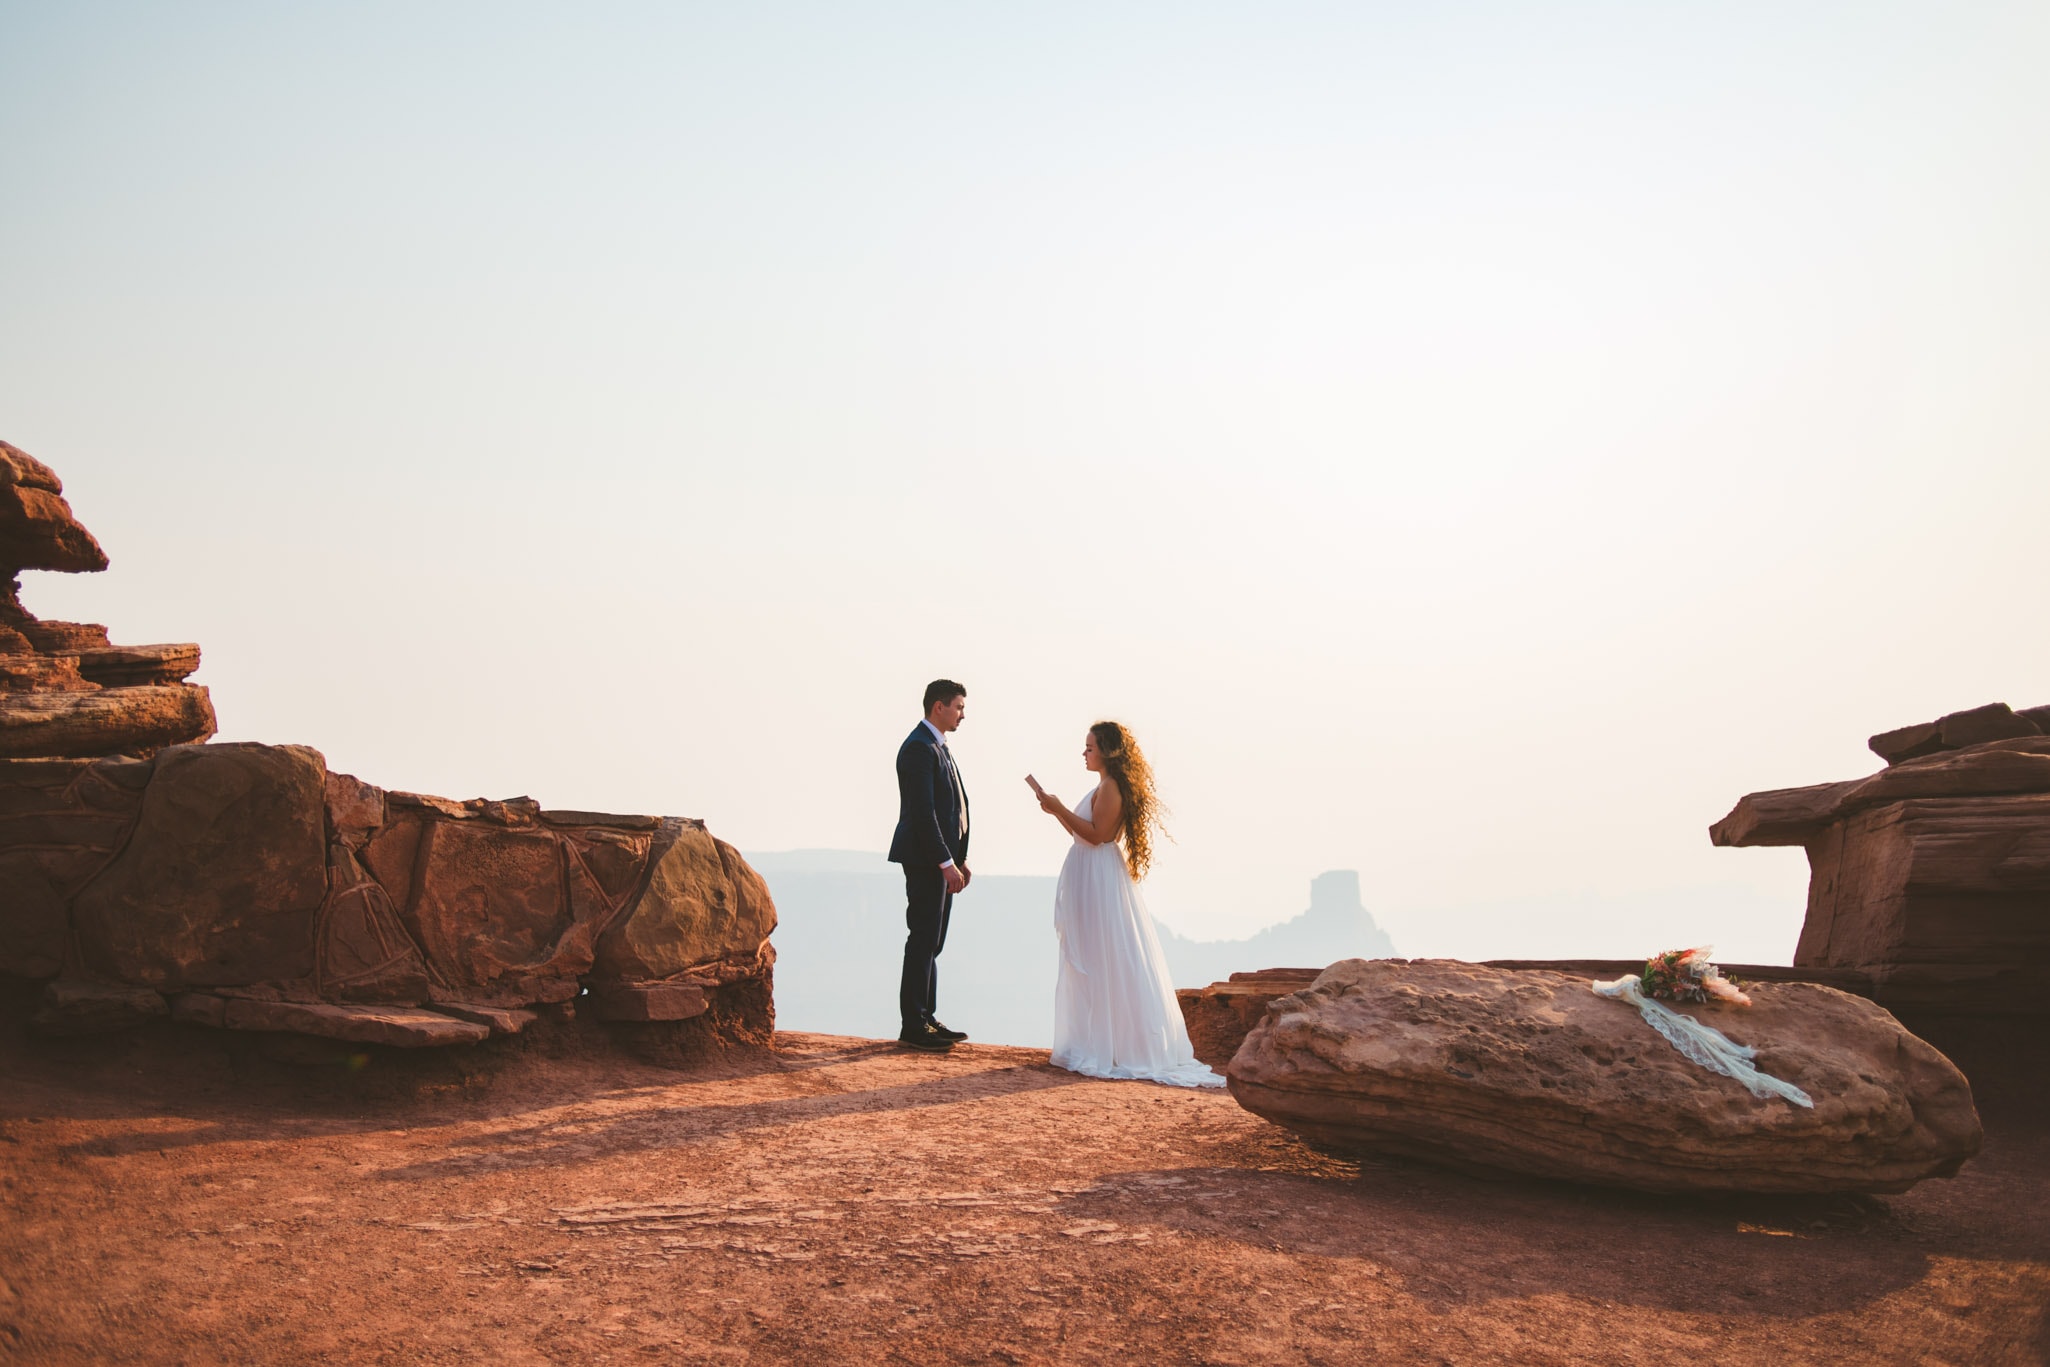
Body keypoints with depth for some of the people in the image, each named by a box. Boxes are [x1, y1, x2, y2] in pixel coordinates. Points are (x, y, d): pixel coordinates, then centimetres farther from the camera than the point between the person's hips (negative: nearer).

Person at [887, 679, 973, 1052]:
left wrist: (959, 859, 16)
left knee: (930, 942, 12)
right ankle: (913, 1026, -2)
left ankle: (925, 1019, 18)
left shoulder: (937, 747, 18)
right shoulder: (919, 748, -14)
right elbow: (923, 812, -21)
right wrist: (946, 863, -21)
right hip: (925, 859, -10)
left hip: (941, 860, 10)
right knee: (923, 941, -6)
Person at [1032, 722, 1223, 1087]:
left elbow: (1097, 834, -21)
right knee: (1090, 964, 11)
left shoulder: (1110, 787, -14)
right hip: (1089, 879, 10)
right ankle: (1096, 1045, 14)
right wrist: (1056, 812, 14)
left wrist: (1060, 809, -20)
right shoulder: (1105, 787, 17)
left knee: (1102, 964, -6)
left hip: (1099, 881, -10)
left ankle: (1104, 1049, -3)